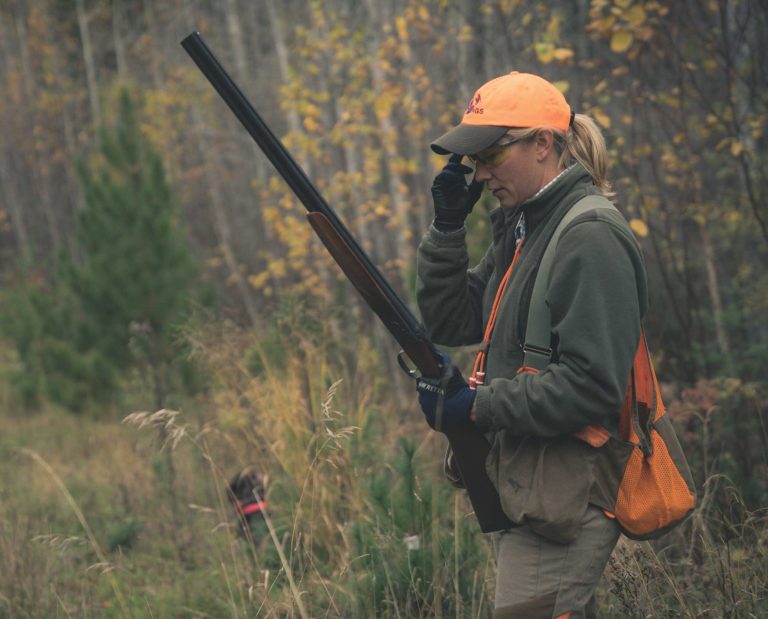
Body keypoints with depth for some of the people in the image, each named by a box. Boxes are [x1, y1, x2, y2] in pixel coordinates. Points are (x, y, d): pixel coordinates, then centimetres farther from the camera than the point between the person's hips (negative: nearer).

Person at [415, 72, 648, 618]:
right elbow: (449, 323, 15)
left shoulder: (591, 238, -15)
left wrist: (479, 407, -19)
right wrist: (447, 227, 4)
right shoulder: (522, 229, 14)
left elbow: (594, 386, -21)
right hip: (522, 486, 10)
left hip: (568, 496, -10)